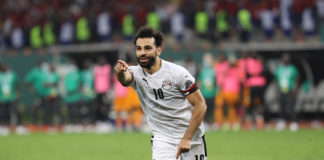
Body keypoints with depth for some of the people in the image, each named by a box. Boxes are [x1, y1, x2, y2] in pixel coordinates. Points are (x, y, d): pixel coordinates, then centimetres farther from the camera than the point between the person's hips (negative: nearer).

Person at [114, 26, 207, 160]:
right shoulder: (136, 73, -6)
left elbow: (200, 105, -12)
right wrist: (120, 72, -57)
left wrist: (187, 139, -18)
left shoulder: (177, 73, -13)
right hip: (162, 140, 1)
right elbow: (125, 79, -31)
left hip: (191, 136, -1)